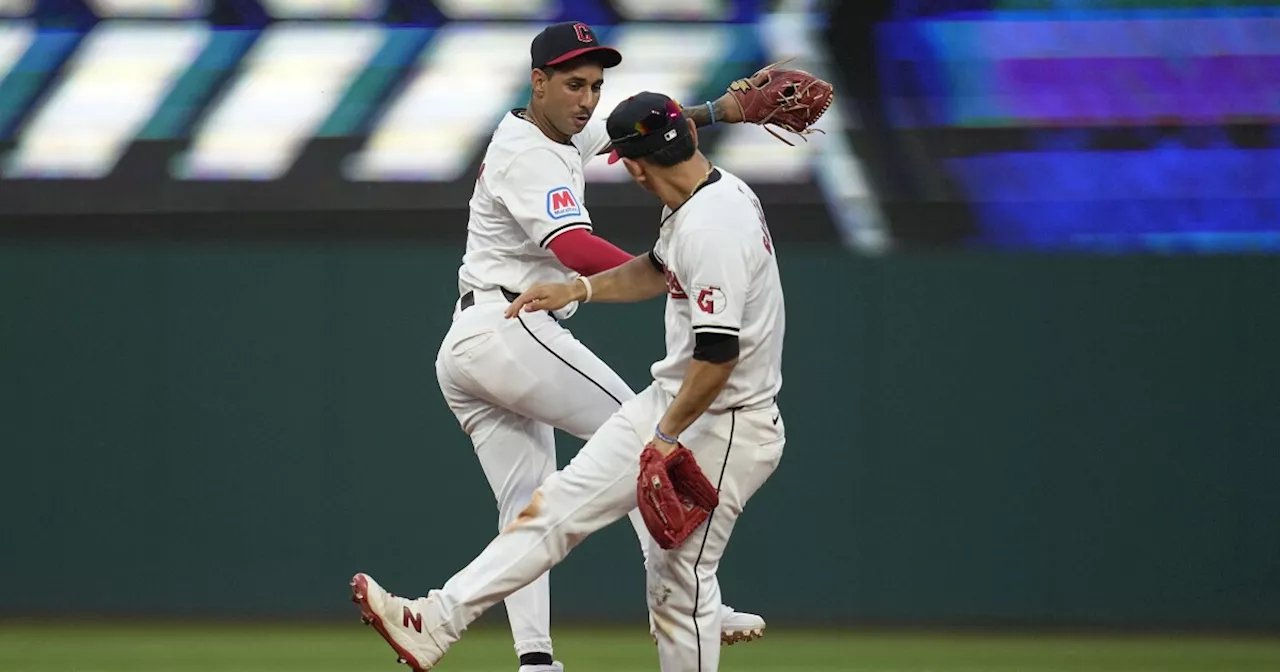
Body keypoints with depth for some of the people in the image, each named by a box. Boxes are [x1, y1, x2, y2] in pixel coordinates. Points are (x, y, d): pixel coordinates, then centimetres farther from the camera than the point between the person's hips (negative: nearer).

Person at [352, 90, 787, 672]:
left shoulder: (714, 226, -26)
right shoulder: (695, 203, 7)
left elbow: (720, 351, -30)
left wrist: (667, 438, -23)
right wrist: (576, 290, 22)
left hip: (723, 427, -10)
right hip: (667, 404, 10)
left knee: (680, 582, -3)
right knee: (556, 507, 4)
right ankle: (436, 623, 1)